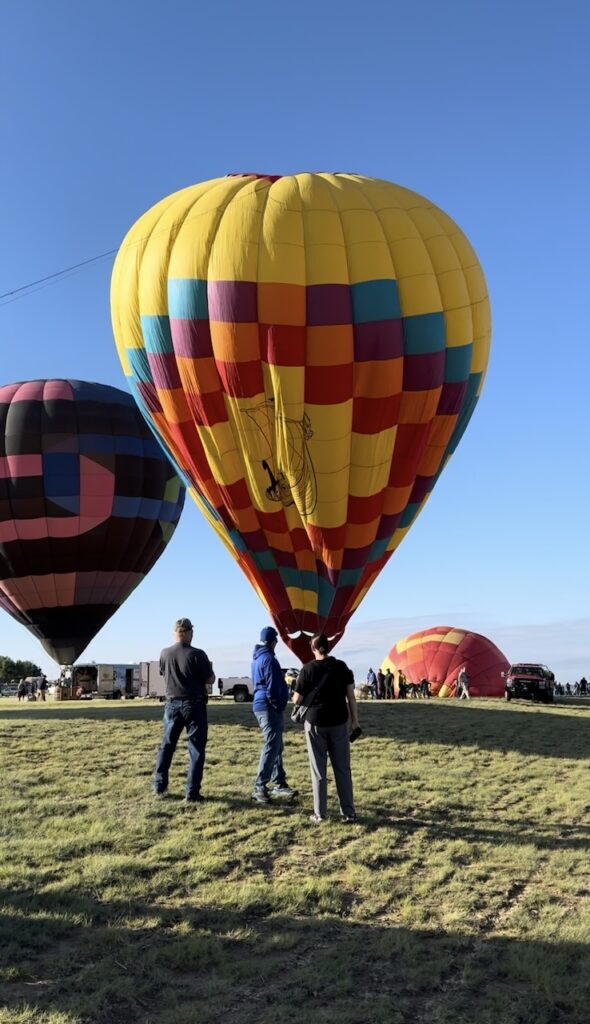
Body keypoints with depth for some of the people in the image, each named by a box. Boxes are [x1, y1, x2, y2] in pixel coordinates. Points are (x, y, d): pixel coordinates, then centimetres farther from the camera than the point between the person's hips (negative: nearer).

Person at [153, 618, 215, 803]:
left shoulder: (165, 654, -2)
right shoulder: (197, 654, -16)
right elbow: (210, 680, -9)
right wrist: (209, 668, 9)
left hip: (172, 704, 4)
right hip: (194, 705, -4)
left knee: (167, 745, 18)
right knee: (196, 749, 2)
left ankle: (159, 786, 23)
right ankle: (192, 793, 0)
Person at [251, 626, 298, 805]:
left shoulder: (257, 658, 15)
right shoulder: (269, 659, -15)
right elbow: (272, 688, -19)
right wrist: (278, 706, -10)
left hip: (261, 705, 10)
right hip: (270, 708, -10)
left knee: (276, 747, 14)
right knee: (271, 748, -8)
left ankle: (279, 784, 20)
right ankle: (259, 787, -7)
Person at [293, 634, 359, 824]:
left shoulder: (308, 669, -7)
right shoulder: (341, 666, 0)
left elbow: (297, 700, -6)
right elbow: (350, 694, -1)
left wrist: (295, 695, 16)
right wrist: (355, 719, 6)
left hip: (316, 723, -2)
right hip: (339, 722, 2)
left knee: (318, 771, 8)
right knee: (342, 769, 9)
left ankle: (320, 813, 11)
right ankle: (348, 813, 9)